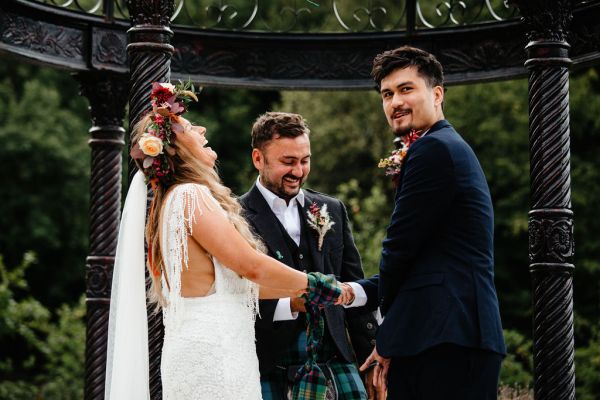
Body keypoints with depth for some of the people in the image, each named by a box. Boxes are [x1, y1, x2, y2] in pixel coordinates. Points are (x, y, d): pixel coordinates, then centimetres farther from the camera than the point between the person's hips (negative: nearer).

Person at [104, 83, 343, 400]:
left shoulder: (171, 201, 18)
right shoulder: (190, 195, -11)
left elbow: (234, 281, 20)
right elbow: (250, 265, -16)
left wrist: (296, 290, 24)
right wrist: (312, 285, -1)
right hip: (213, 351, -9)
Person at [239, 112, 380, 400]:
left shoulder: (332, 210, 15)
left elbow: (355, 289, 16)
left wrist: (372, 358, 11)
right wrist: (289, 305, -22)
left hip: (334, 362, 4)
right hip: (270, 372, -4)